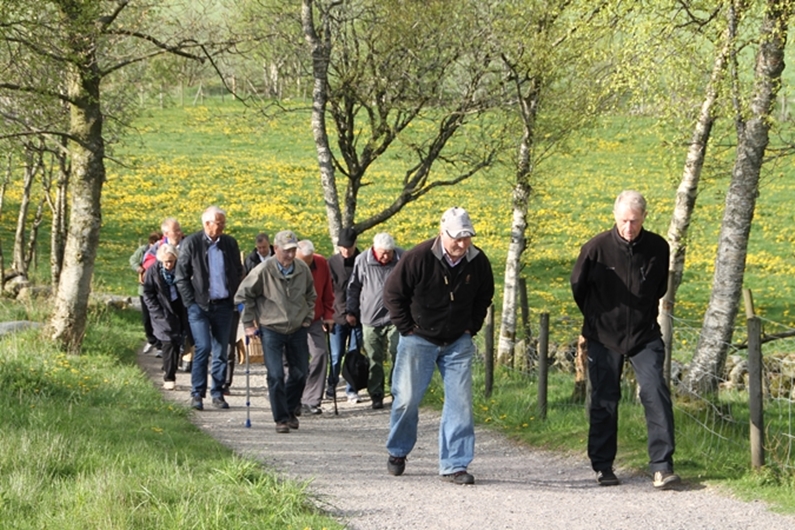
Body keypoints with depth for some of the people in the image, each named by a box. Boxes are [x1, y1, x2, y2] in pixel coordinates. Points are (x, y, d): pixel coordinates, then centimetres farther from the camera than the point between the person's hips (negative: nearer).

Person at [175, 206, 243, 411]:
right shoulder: (191, 243, -2)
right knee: (203, 348, -12)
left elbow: (238, 272, 18)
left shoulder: (230, 243, 8)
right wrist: (191, 302, -7)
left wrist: (235, 298, 8)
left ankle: (217, 394, 13)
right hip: (200, 306, -3)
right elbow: (181, 276, 0)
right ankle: (197, 394, -4)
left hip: (223, 305, 4)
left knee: (221, 351, 5)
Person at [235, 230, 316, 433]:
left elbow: (310, 296, 17)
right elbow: (243, 296, -4)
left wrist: (307, 318, 10)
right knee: (275, 376, -9)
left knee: (300, 374, 8)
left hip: (297, 331, 4)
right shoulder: (264, 271, -15)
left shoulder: (303, 270, -2)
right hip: (272, 331, -4)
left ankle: (290, 411, 29)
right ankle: (281, 419, 0)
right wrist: (248, 323, -4)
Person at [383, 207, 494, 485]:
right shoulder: (418, 258, -18)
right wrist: (407, 329, -7)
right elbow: (392, 293, -7)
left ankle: (454, 465, 2)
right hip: (419, 340, -3)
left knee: (460, 402, -4)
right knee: (407, 398, 0)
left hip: (458, 343, 3)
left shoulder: (478, 262, -6)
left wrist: (471, 328, 5)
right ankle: (397, 452, 24)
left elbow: (484, 297, 14)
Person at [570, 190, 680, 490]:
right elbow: (578, 286, 5)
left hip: (644, 335, 1)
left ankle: (662, 465, -13)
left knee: (656, 393, -14)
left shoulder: (658, 248, -6)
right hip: (604, 338, 0)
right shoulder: (597, 248, -13)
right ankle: (602, 466, 18)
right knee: (604, 401, 5)